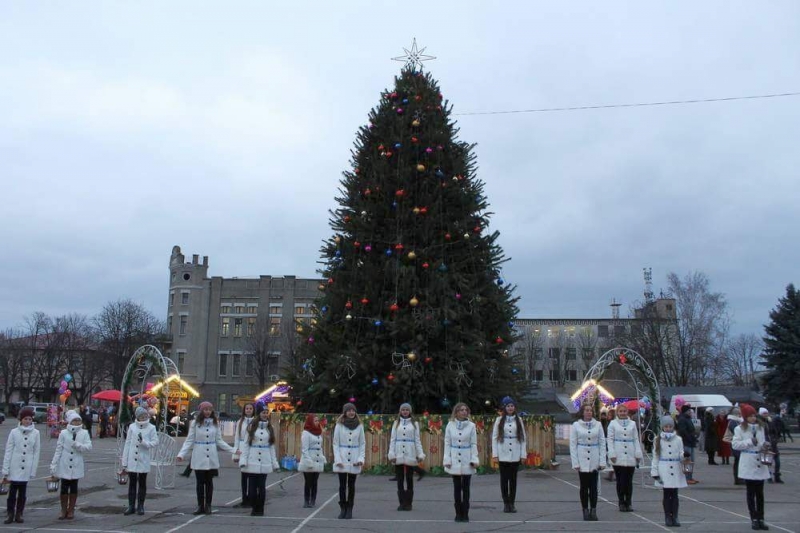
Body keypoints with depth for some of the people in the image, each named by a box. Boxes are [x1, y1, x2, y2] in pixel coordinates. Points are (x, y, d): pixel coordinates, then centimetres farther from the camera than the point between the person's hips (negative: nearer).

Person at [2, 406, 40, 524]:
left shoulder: (35, 433, -1)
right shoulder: (14, 432, -2)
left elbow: (36, 452, 1)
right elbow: (8, 451, -1)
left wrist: (33, 470, -2)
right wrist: (5, 471, -4)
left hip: (26, 469, 1)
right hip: (15, 468, -1)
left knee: (23, 492, 8)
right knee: (12, 491, 2)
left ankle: (19, 514, 18)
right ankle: (10, 514, 13)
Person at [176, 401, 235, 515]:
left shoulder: (215, 423, 4)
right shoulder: (195, 423, -4)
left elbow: (219, 441, 8)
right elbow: (189, 440, -3)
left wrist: (232, 450, 3)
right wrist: (181, 454, -14)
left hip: (211, 457, 2)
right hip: (199, 457, -2)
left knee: (209, 481, 8)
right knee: (200, 482, 4)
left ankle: (208, 506, 17)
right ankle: (200, 506, 14)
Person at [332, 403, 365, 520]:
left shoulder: (359, 426, 4)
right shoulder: (339, 425, -1)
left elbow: (362, 443, 6)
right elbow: (335, 443, -1)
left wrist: (361, 458, -6)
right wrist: (337, 459, -10)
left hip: (354, 460, 1)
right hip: (342, 459, -1)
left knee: (351, 485, 6)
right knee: (342, 485, 2)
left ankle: (349, 509, 13)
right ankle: (342, 509, 11)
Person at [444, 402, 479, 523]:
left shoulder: (471, 426, -1)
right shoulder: (450, 425, 0)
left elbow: (474, 444, 0)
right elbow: (447, 443, 2)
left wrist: (474, 459, -6)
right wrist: (447, 459, -3)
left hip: (467, 461, 0)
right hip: (455, 461, 1)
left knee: (466, 488, 4)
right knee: (457, 488, 6)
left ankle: (465, 514, 10)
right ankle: (458, 514, 13)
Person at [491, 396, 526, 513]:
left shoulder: (518, 420, 6)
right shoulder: (499, 420, 2)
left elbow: (523, 438, 7)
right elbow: (494, 437, 1)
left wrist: (523, 454, 2)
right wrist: (495, 454, -4)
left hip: (515, 455, 1)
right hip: (503, 455, -1)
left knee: (513, 479, 6)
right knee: (504, 479, 3)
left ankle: (512, 503, 14)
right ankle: (506, 503, 11)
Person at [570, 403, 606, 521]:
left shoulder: (598, 425, 4)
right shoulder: (576, 425, -1)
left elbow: (602, 443, 4)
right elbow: (573, 445, -1)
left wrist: (602, 461, -2)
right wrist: (575, 463, -6)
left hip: (594, 460, 1)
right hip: (582, 460, -1)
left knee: (593, 487, 2)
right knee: (584, 486, 5)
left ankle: (593, 511, 8)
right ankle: (585, 511, 13)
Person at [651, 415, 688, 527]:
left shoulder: (678, 439, 6)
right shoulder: (658, 440, 2)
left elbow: (681, 455, 6)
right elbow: (655, 457, 1)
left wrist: (685, 456, -18)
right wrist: (655, 472, -3)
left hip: (675, 470, 1)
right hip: (664, 470, -1)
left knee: (674, 494, 4)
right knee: (667, 494, 3)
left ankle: (674, 517, 10)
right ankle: (667, 518, 10)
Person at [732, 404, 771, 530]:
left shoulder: (760, 427, 9)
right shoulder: (740, 429, -4)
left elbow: (762, 443, 17)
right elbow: (735, 444, -9)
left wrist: (765, 446, -5)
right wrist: (750, 442, -16)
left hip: (760, 463, 4)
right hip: (748, 464, -4)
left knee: (760, 492, 6)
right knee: (751, 492, 3)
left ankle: (760, 519, 11)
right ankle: (754, 519, 9)